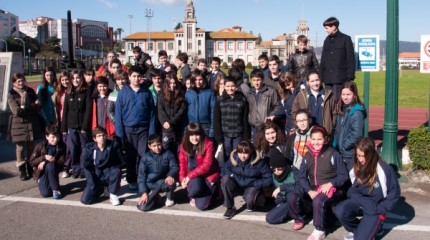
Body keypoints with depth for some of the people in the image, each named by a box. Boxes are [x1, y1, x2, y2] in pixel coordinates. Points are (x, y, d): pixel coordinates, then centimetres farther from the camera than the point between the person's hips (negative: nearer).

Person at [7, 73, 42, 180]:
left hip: (32, 123, 3)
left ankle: (30, 170, 23)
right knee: (20, 147, 1)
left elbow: (38, 105, -1)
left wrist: (24, 107, -15)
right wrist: (32, 107, -12)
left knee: (31, 147, 9)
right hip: (18, 124, -3)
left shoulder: (30, 91, 8)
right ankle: (22, 172, 10)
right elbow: (16, 110, -14)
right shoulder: (11, 94, -3)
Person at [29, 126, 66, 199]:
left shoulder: (61, 146, -10)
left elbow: (61, 162, -13)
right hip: (41, 173, -1)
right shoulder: (40, 146, -10)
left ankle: (55, 189, -21)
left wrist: (45, 162, -23)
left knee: (50, 166, -36)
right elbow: (32, 162, -9)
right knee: (45, 193, -23)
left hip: (52, 171, 1)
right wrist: (44, 157, -25)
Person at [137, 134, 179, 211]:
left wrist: (170, 175, -32)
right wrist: (144, 192, -14)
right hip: (150, 185, 0)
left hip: (163, 183, 0)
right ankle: (154, 196, 14)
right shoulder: (145, 158, -5)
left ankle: (169, 197, 0)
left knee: (171, 182, -36)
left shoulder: (168, 154, -3)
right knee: (142, 207, -20)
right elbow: (141, 176, -5)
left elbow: (175, 167, -9)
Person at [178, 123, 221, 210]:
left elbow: (206, 166, -21)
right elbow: (182, 164, 2)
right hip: (194, 177, 3)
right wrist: (183, 178, -16)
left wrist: (190, 176, -23)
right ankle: (193, 196, 5)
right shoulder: (184, 146, -3)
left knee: (201, 205, -14)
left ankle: (213, 190, 17)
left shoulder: (208, 144, -18)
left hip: (208, 175, -3)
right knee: (195, 187, -35)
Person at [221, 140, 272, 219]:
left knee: (250, 200, -36)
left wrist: (254, 183, -21)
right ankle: (230, 208, -13)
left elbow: (269, 180, -17)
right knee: (226, 178, -28)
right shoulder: (233, 159, -13)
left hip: (252, 186, -3)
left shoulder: (259, 162, -20)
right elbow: (225, 170, -2)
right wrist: (232, 175, -22)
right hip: (237, 185, 3)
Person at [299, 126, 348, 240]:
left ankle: (319, 230, -13)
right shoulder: (307, 156, 6)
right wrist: (310, 191, -12)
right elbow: (302, 177, 5)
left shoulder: (333, 154, -5)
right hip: (315, 191, 5)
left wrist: (330, 184, -20)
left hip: (333, 190, -5)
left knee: (318, 200, -33)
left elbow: (343, 175, -4)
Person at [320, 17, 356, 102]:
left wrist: (350, 76, -9)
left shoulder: (345, 39, 0)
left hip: (340, 78, -6)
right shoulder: (327, 40, 16)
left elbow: (351, 59, -3)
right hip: (328, 79, 6)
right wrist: (321, 76, 13)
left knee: (337, 100, -11)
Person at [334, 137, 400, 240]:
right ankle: (357, 229, 3)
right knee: (339, 210, -26)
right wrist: (363, 201, -8)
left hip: (375, 207, -4)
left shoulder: (385, 170, -20)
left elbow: (394, 195, -9)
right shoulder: (356, 167, -5)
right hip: (360, 202, 4)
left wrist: (379, 210, -14)